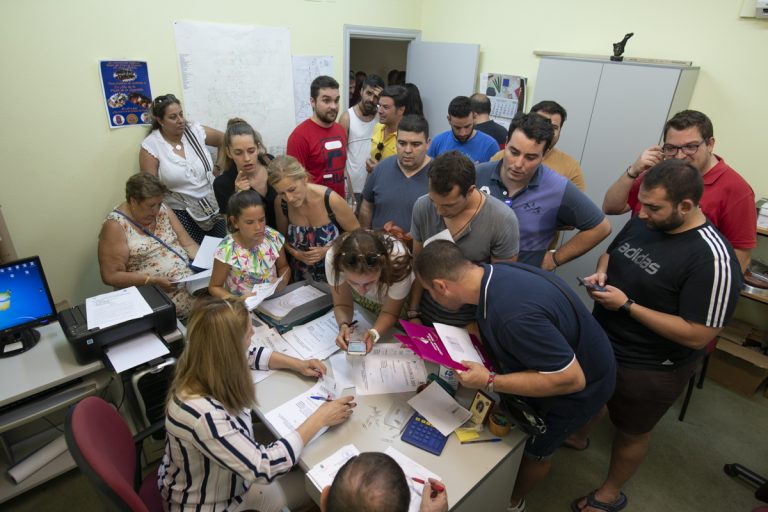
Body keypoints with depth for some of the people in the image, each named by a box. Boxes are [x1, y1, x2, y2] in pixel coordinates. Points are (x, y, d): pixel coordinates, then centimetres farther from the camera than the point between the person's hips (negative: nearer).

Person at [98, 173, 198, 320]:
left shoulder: (163, 210, 7)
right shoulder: (115, 226, -9)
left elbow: (188, 244, 7)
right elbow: (111, 276, -10)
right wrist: (152, 280, -20)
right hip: (155, 292, -6)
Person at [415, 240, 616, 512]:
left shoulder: (515, 315, -43)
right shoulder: (493, 273, -17)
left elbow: (571, 379, -33)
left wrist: (489, 382, -32)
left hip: (578, 385, -6)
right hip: (550, 364, 6)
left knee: (535, 451, 16)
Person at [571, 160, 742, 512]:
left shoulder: (712, 259, -29)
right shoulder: (642, 221, -8)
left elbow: (697, 335, -27)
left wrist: (627, 305, -28)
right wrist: (601, 272, -12)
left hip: (650, 369, -6)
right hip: (601, 341, 7)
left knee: (631, 431, 18)